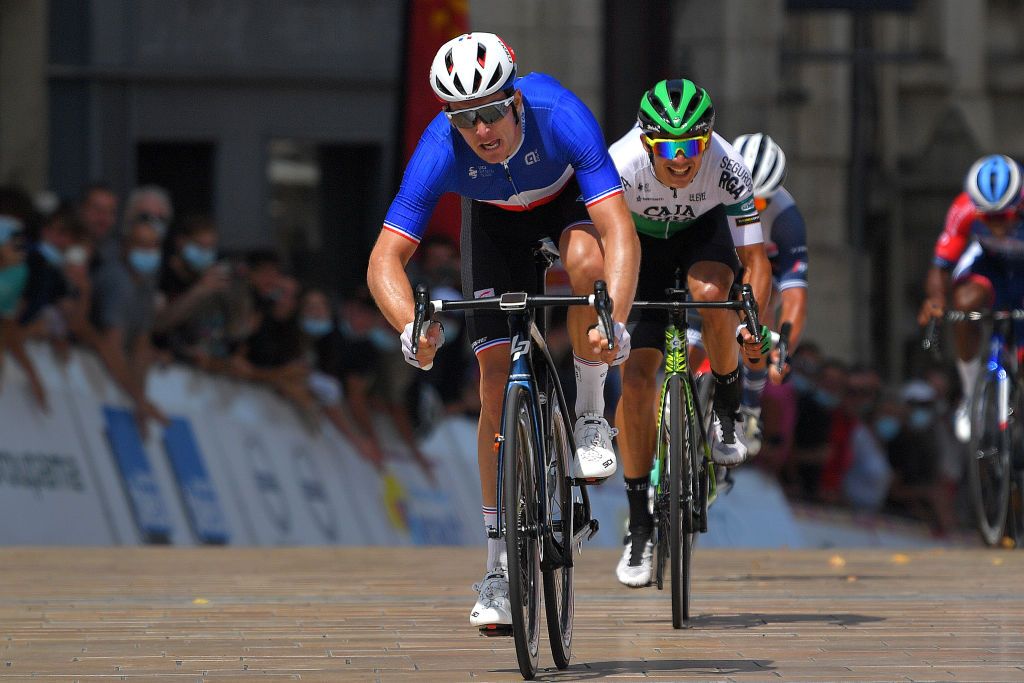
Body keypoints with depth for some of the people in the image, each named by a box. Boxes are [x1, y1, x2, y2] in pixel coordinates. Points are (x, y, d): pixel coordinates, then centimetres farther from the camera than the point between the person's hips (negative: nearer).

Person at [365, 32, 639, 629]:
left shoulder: (560, 115, -40)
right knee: (499, 378, -10)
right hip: (495, 222, 1)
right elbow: (387, 259, -34)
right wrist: (413, 329, -53)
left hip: (567, 200, -1)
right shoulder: (440, 150, -35)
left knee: (586, 261, -37)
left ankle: (591, 417, -14)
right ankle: (501, 566, -3)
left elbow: (619, 231, -44)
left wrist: (615, 325, -58)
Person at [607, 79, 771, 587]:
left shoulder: (728, 169, -33)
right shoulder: (622, 165, -35)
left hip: (704, 231, 0)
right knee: (635, 379, -12)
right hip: (642, 242, 0)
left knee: (711, 293, -37)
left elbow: (754, 258, -27)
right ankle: (639, 524, -1)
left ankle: (727, 412, -10)